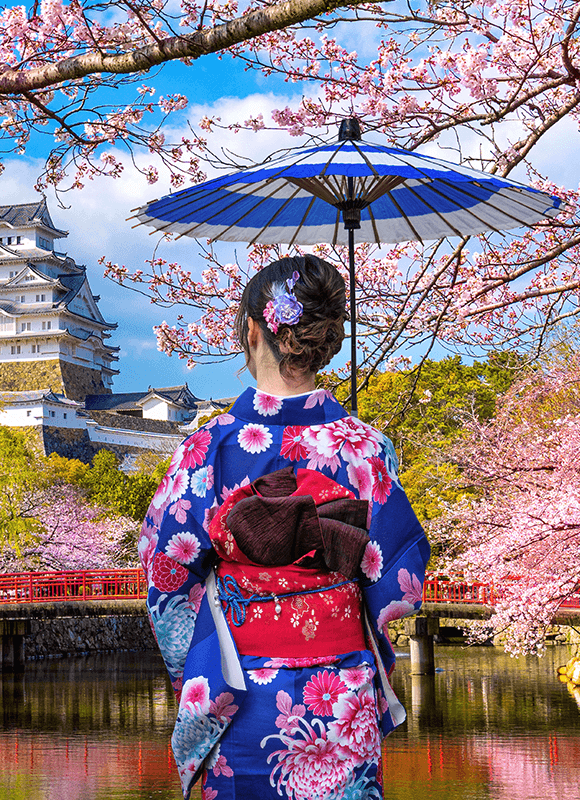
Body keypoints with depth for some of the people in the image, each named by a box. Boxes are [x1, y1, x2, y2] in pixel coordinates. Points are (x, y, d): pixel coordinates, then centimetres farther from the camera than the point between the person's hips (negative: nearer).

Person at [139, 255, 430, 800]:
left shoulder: (208, 448, -13)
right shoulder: (364, 447, -10)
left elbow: (169, 576, -6)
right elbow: (397, 583, -4)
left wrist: (191, 678, 9)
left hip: (239, 703, -1)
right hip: (343, 706, 1)